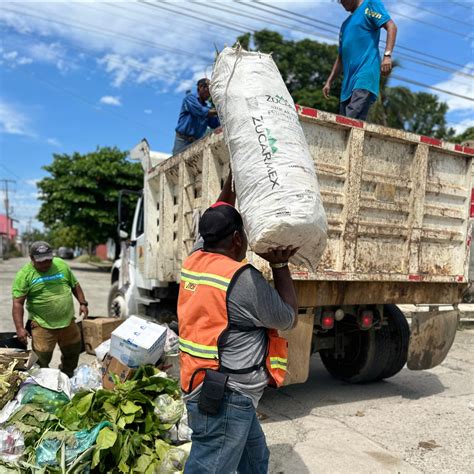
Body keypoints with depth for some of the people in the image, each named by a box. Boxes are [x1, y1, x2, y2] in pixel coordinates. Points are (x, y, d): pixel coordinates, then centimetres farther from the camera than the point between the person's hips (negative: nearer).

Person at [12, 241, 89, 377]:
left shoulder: (61, 265, 1)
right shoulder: (24, 274, -10)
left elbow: (75, 285, 13)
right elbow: (18, 303, -12)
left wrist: (83, 303, 5)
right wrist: (19, 328, -19)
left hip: (68, 321, 4)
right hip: (42, 325, -4)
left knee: (73, 352, 19)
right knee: (41, 359, 0)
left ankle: (67, 378, 44)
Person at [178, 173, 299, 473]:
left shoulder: (195, 260, 0)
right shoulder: (243, 279, -24)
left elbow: (217, 219, 17)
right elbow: (288, 319, -9)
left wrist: (233, 178, 18)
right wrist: (280, 265, -6)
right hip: (225, 399, -9)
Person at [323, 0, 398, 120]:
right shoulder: (345, 25, 29)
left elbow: (391, 26, -4)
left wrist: (387, 55, -19)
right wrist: (329, 82, 20)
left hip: (366, 73, -8)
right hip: (348, 81, 8)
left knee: (353, 122, -24)